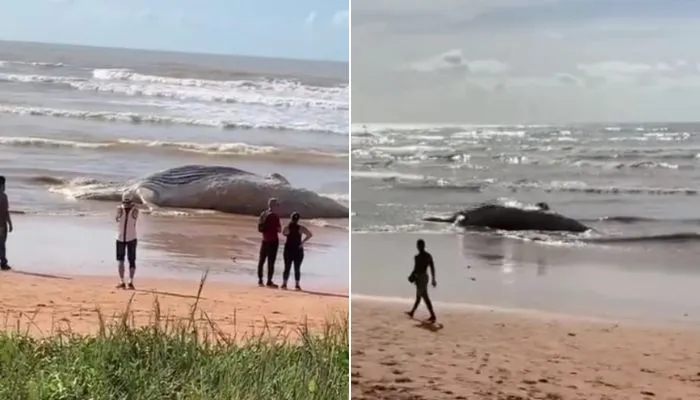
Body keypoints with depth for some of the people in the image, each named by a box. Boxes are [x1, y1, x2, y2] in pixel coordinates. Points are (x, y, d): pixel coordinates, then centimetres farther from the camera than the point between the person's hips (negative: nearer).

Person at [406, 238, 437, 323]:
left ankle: (433, 316, -8)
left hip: (419, 278, -9)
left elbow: (416, 269, -20)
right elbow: (432, 268, 8)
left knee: (425, 298, -7)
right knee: (418, 296, 22)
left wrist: (411, 277, -4)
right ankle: (412, 312, 37)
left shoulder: (418, 257, -21)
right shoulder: (429, 255, 4)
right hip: (425, 277, 9)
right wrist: (433, 279, 14)